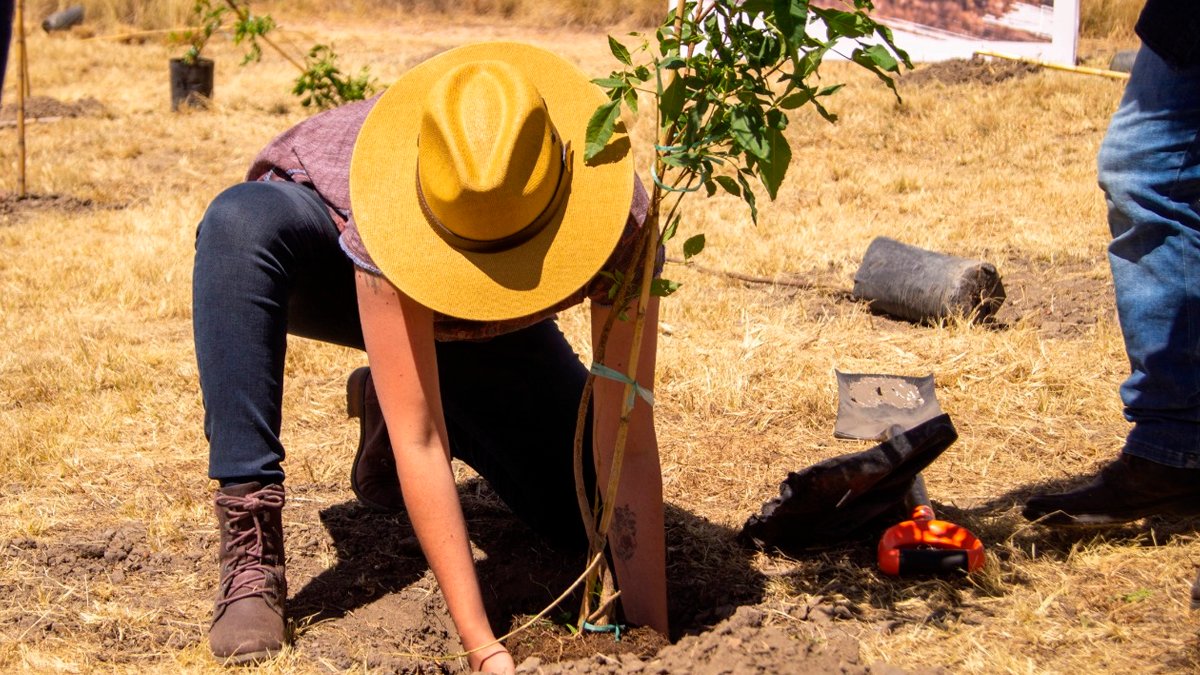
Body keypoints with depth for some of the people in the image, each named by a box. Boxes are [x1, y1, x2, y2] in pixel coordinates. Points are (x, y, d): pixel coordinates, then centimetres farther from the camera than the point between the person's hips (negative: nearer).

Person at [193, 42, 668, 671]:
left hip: (483, 330, 3)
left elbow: (628, 444, -36)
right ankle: (252, 554, -29)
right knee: (240, 221, -39)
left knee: (591, 516, -12)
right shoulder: (399, 208, -43)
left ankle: (386, 403, 14)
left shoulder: (617, 215, -37)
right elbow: (419, 442, -43)